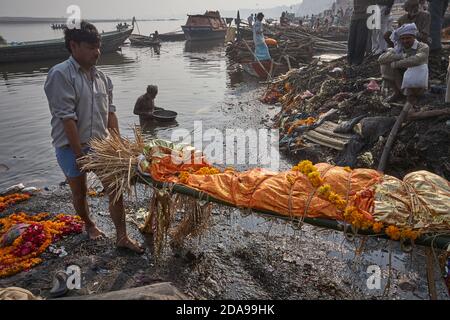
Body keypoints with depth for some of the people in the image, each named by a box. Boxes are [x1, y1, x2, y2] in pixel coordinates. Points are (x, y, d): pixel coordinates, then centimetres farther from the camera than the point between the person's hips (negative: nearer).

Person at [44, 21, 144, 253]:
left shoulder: (101, 77, 5)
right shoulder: (60, 74, -15)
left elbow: (110, 112, 8)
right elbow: (66, 118, -19)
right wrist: (79, 153, -19)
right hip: (71, 147, -4)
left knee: (115, 189, 2)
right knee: (79, 192, 14)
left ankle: (122, 237, 13)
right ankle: (89, 225, 41)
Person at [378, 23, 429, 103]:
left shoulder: (423, 47, -16)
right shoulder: (398, 49, -4)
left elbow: (416, 60, -39)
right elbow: (381, 59, -19)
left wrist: (395, 64, -28)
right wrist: (401, 56, -30)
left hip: (417, 86, -4)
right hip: (404, 83, 4)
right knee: (386, 62, -13)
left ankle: (412, 96, -8)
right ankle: (398, 93, 0)